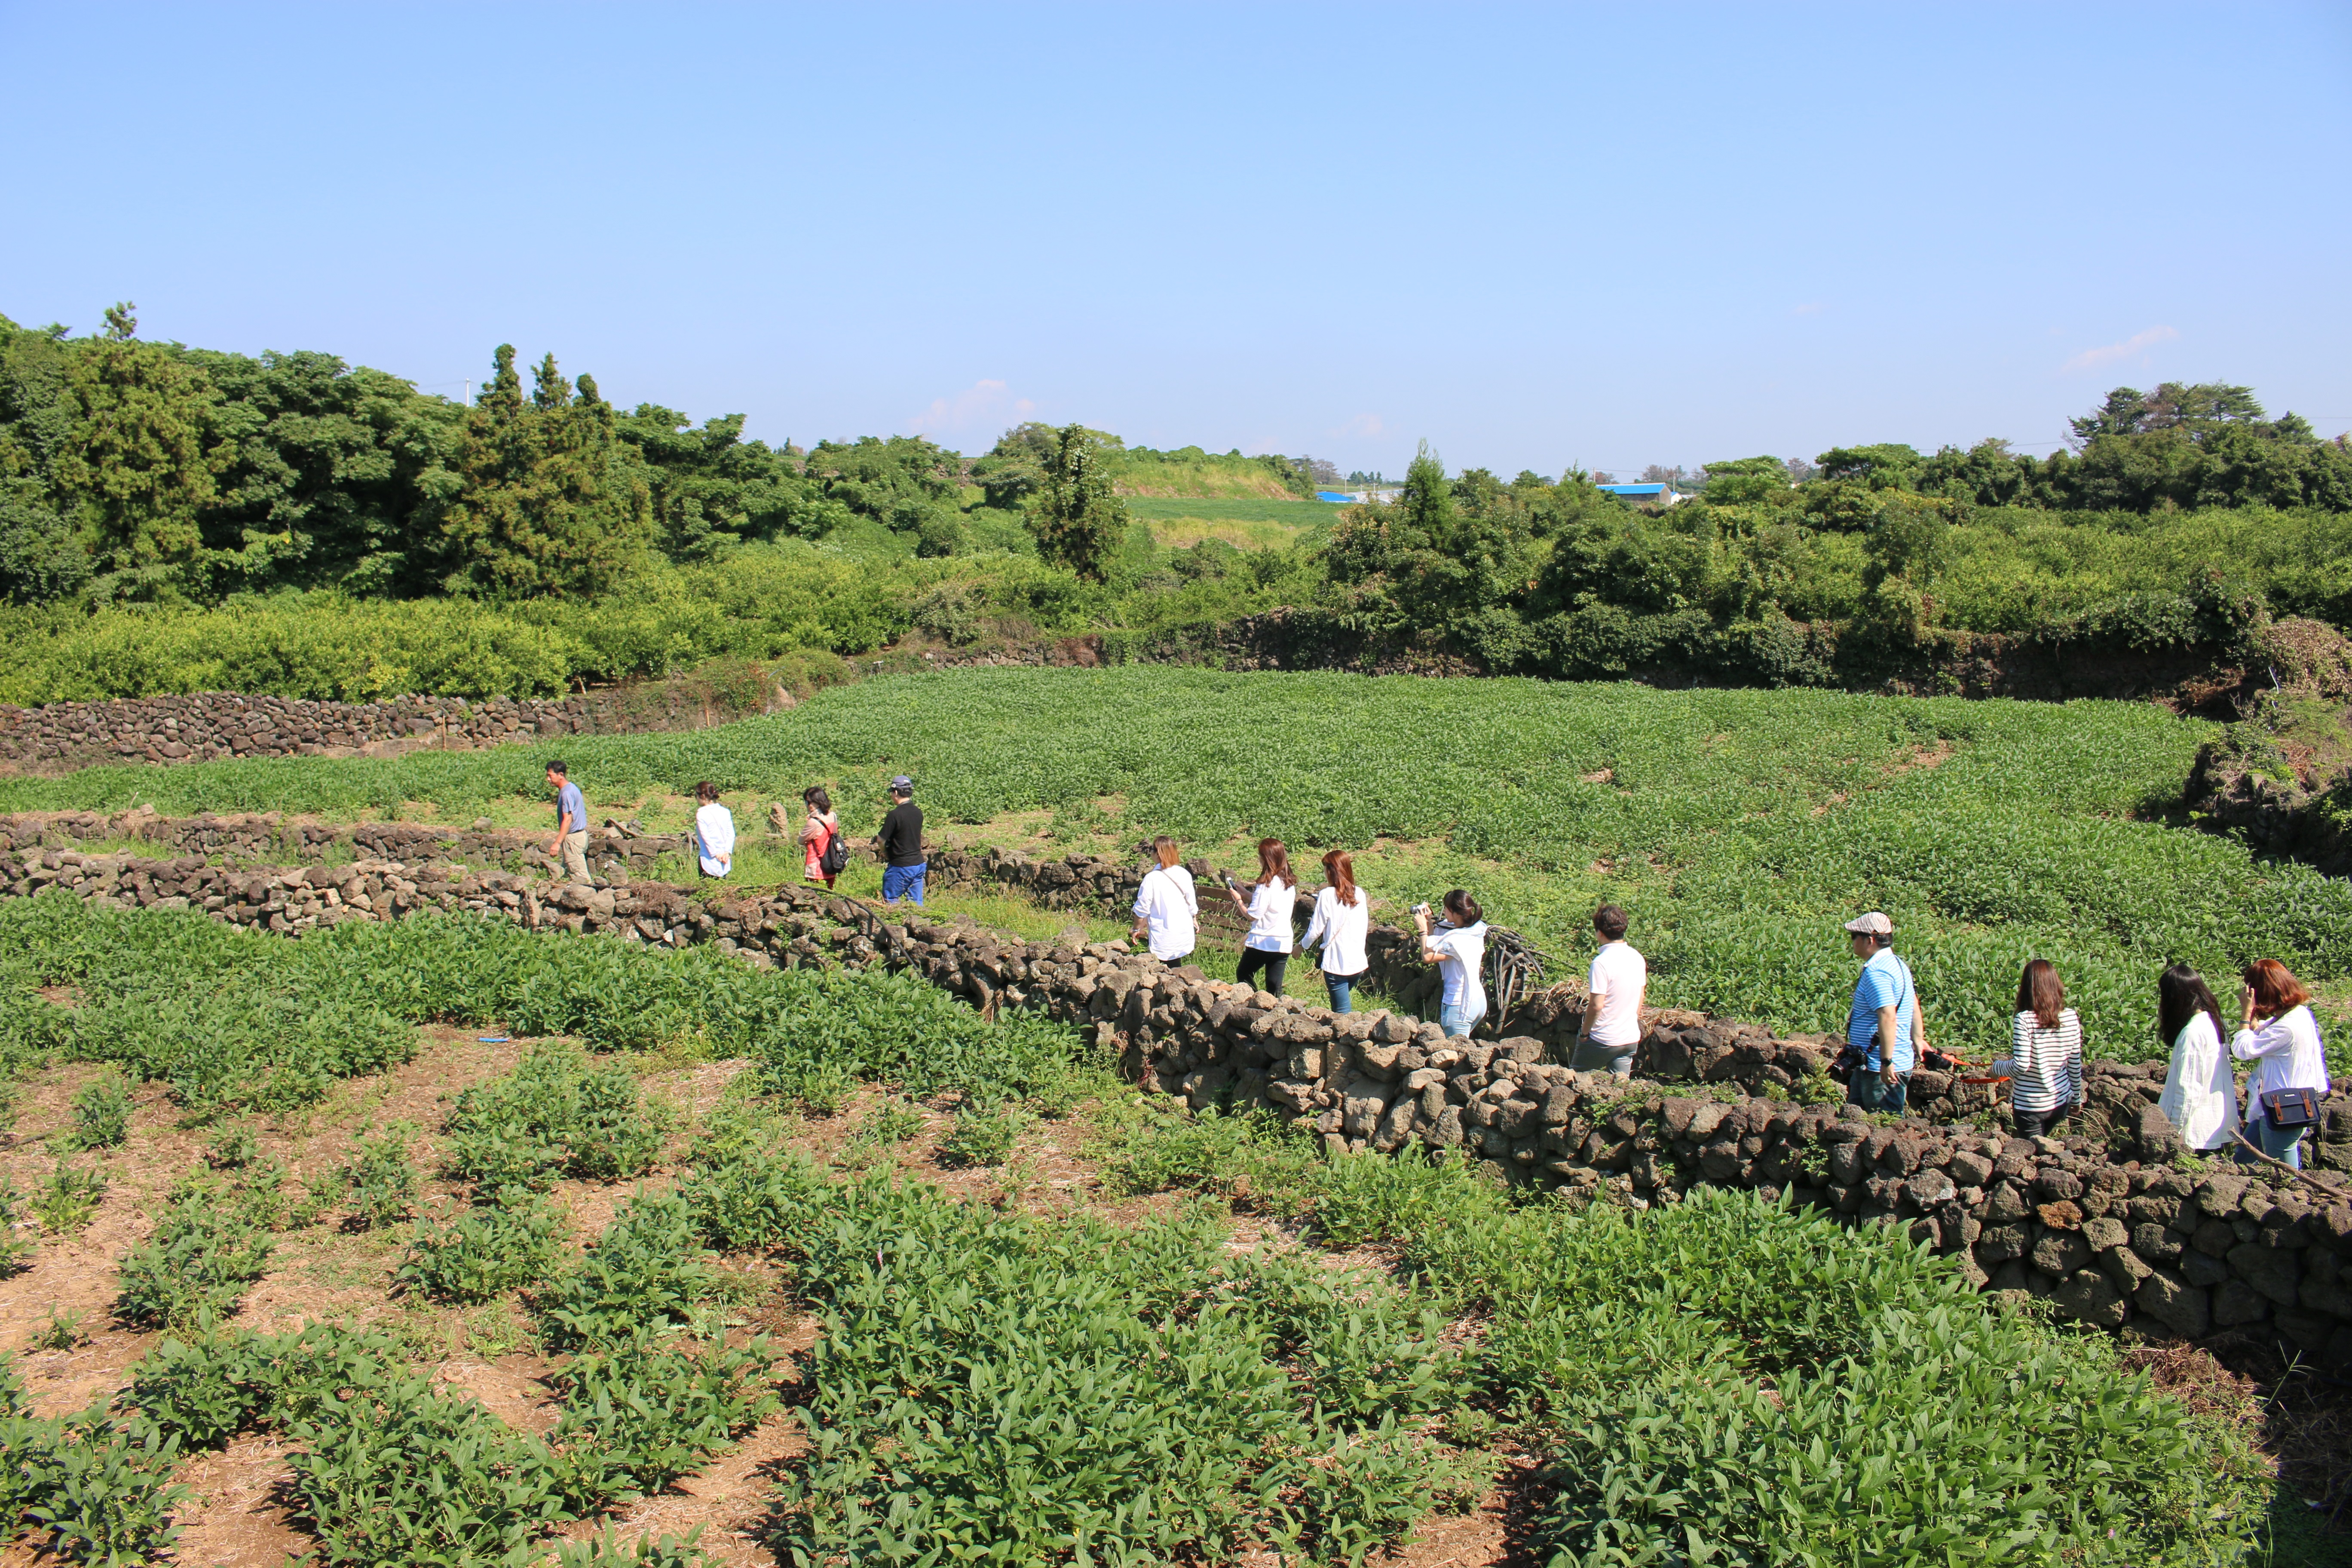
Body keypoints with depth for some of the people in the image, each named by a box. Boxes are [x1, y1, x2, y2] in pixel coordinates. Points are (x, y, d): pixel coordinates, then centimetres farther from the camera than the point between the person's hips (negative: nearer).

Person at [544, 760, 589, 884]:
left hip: (573, 837, -10)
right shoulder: (571, 788, 13)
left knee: (579, 877, -7)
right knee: (568, 874, 12)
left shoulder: (567, 793, -18)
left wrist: (558, 842, -24)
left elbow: (568, 819, -22)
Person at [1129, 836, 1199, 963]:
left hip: (1163, 939, -5)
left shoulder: (1152, 878, -18)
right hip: (1185, 936, 5)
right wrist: (1193, 921, 26)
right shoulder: (1184, 875, -3)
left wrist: (1137, 930, 5)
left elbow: (1142, 909, -10)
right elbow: (1192, 906, 7)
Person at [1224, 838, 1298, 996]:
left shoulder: (1266, 884, -19)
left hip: (1262, 942, -6)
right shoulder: (1289, 883, 4)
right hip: (1284, 943, 6)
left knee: (1243, 974, 16)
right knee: (1275, 989, 9)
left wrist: (1238, 900, -2)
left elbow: (1253, 915, -17)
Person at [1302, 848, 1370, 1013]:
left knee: (1342, 1014, -1)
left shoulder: (1327, 895, -11)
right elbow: (1365, 928, 10)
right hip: (1358, 963, 5)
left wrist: (1303, 946, 12)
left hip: (1337, 964, -5)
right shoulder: (1360, 894, 3)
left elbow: (1315, 930, -6)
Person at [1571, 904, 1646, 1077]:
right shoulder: (1638, 959, 3)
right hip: (1631, 1038, 6)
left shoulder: (1602, 962, -20)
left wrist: (1584, 1032, -7)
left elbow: (1597, 1006, -20)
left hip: (1603, 1040, -6)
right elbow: (1639, 1003, 13)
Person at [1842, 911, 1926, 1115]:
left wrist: (1887, 1062, -28)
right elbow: (1914, 1005, 21)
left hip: (1880, 1070, -11)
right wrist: (1918, 1039, 27)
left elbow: (1888, 1017, -29)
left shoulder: (1876, 973, -21)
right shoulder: (1897, 964, 12)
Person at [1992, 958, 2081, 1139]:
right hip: (2061, 1102, 5)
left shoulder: (2024, 1020, -19)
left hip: (2031, 1106, -5)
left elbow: (2021, 1065, -21)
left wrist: (1997, 1066, -1)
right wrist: (2076, 1099, 16)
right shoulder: (2071, 1017, -4)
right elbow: (2075, 1064, 4)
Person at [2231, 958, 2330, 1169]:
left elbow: (2242, 1050, -21)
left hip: (2281, 1113, -10)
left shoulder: (2287, 1027, -28)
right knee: (2242, 1160, 19)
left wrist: (2246, 1013, -14)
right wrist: (2251, 1015, 0)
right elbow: (2259, 1038, 16)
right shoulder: (2300, 1013, 4)